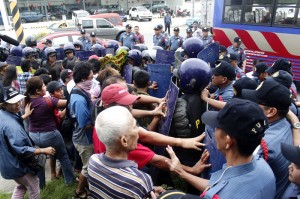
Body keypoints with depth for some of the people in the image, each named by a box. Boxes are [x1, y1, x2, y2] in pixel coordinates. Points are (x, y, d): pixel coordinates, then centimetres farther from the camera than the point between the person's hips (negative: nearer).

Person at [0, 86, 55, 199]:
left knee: (21, 186, 30)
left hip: (9, 162, 9)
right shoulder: (10, 125, -35)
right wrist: (44, 151, -28)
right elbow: (21, 150, -35)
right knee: (33, 188, 15)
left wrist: (25, 116, 20)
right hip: (17, 164, -9)